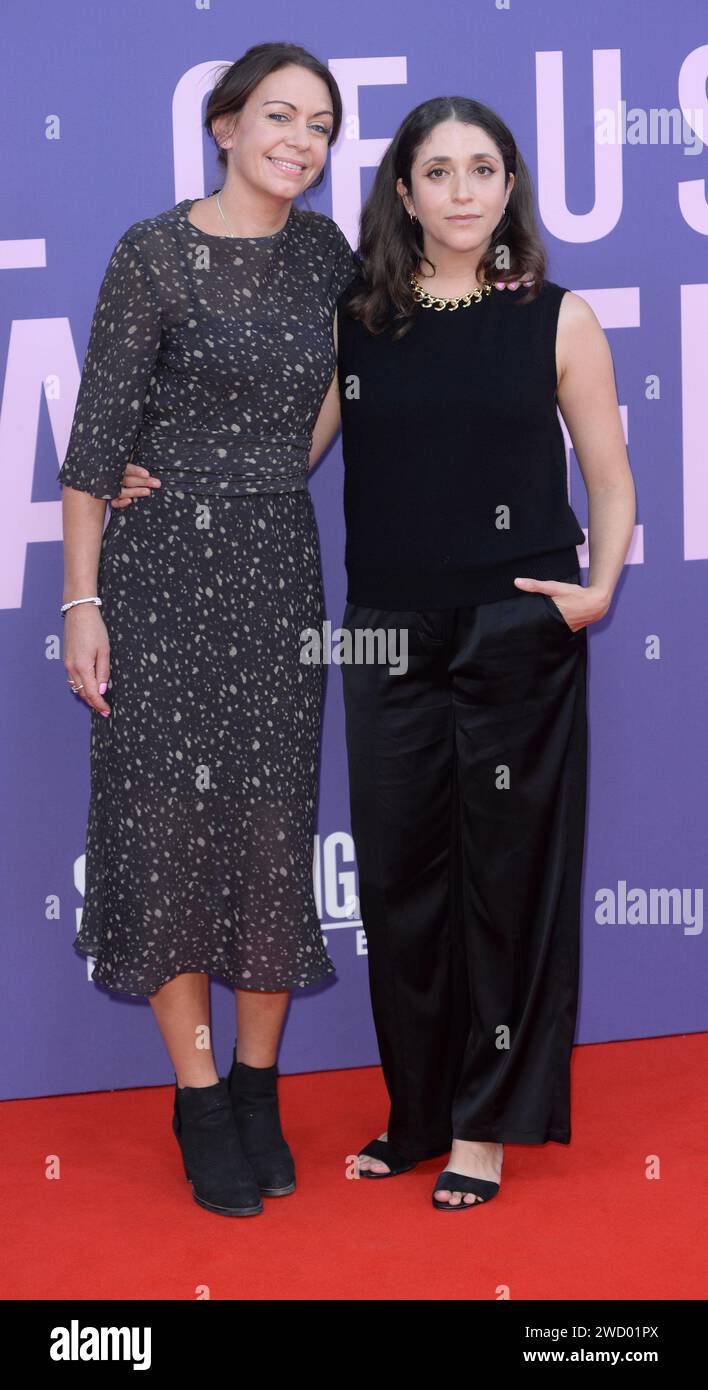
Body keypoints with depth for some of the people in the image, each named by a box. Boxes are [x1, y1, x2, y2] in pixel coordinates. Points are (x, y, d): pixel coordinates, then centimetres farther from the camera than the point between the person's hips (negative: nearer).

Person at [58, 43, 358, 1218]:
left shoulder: (321, 247, 6)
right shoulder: (155, 254, -8)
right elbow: (97, 435, -9)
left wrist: (289, 469, 12)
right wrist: (82, 601, -12)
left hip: (280, 568, 4)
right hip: (164, 568, -4)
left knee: (275, 826, 5)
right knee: (171, 821, -1)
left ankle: (257, 1093, 18)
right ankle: (200, 1103, 10)